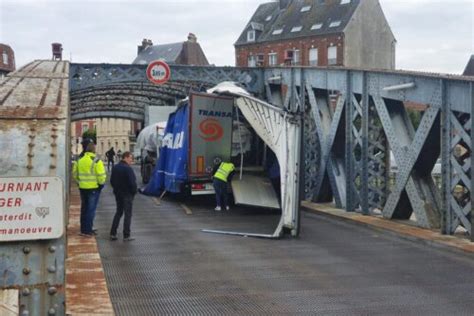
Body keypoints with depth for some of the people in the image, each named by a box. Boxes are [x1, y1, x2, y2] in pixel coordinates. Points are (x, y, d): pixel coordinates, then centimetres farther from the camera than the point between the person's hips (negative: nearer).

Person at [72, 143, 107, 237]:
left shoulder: (80, 160, 6)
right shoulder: (96, 161, -12)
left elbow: (74, 174, 11)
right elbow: (101, 175, -16)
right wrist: (101, 184, 0)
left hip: (82, 187, 6)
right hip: (93, 188, -6)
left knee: (84, 208, 15)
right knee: (91, 209, 0)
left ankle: (83, 229, 22)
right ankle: (87, 231, -1)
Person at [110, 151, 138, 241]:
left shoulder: (115, 167, 7)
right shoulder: (128, 169, -19)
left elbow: (112, 181, 13)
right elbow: (132, 182, -21)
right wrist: (134, 191, -6)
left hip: (118, 194, 8)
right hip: (127, 194, -8)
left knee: (118, 212, 17)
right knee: (128, 214, 1)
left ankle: (113, 234, 14)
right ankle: (126, 236, 3)